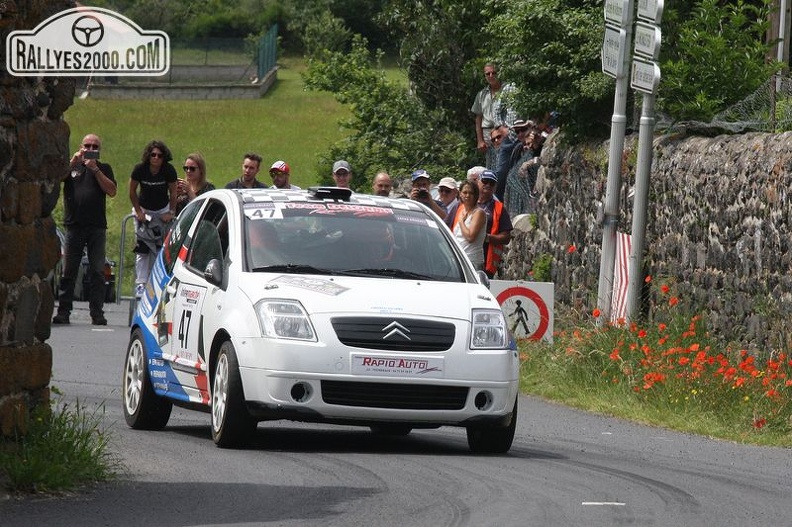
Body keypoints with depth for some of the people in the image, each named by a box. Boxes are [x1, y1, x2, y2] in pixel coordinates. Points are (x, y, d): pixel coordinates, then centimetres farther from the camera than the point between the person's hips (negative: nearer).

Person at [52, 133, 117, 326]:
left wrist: (95, 169, -6)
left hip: (97, 227, 0)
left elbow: (112, 191, -1)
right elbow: (57, 176, -5)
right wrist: (74, 161, -13)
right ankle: (63, 312, -2)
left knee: (97, 272, -2)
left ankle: (97, 313, -1)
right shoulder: (71, 166, 14)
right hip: (74, 226, 0)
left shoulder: (104, 169, 13)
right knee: (68, 272, -3)